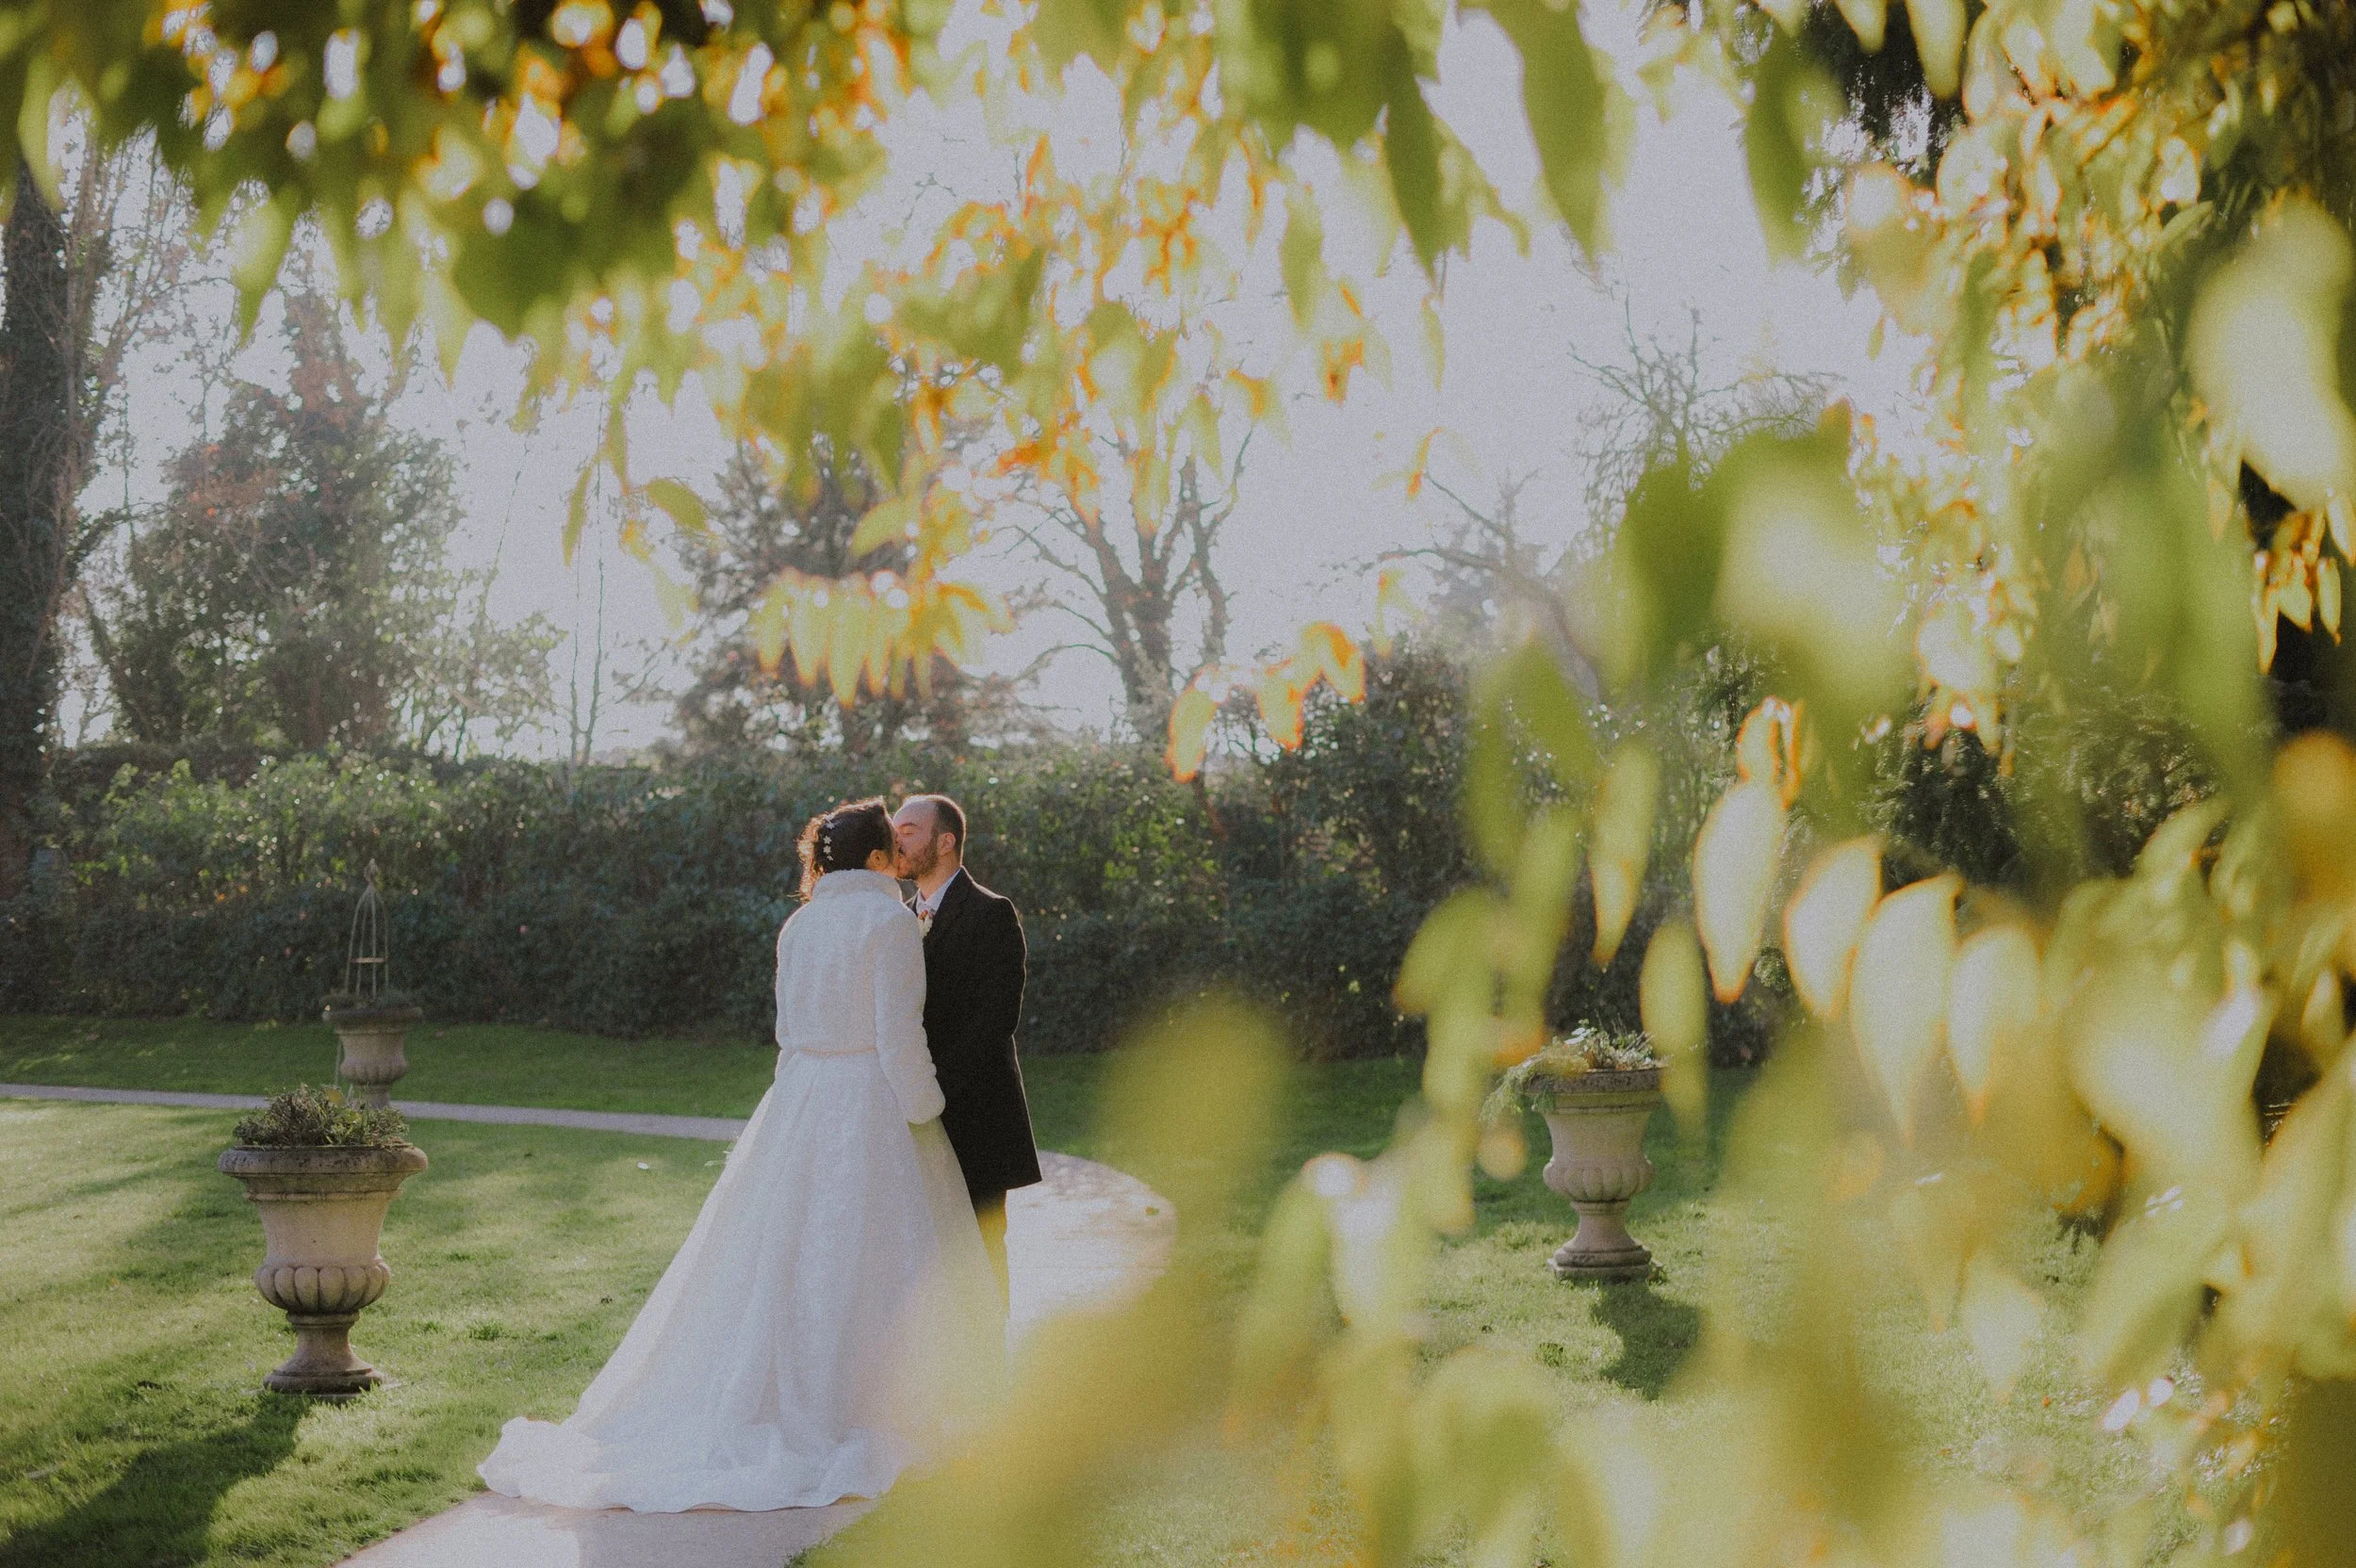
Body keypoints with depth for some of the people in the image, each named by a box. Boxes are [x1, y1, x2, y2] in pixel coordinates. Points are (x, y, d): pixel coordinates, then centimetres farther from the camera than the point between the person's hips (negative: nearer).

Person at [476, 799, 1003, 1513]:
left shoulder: (801, 925, 9)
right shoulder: (889, 921, -11)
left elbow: (797, 1030, 13)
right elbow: (899, 1038, -16)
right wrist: (924, 1114, -8)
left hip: (800, 1106, 7)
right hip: (872, 1110, -7)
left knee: (782, 1258, 11)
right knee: (871, 1265, 1)